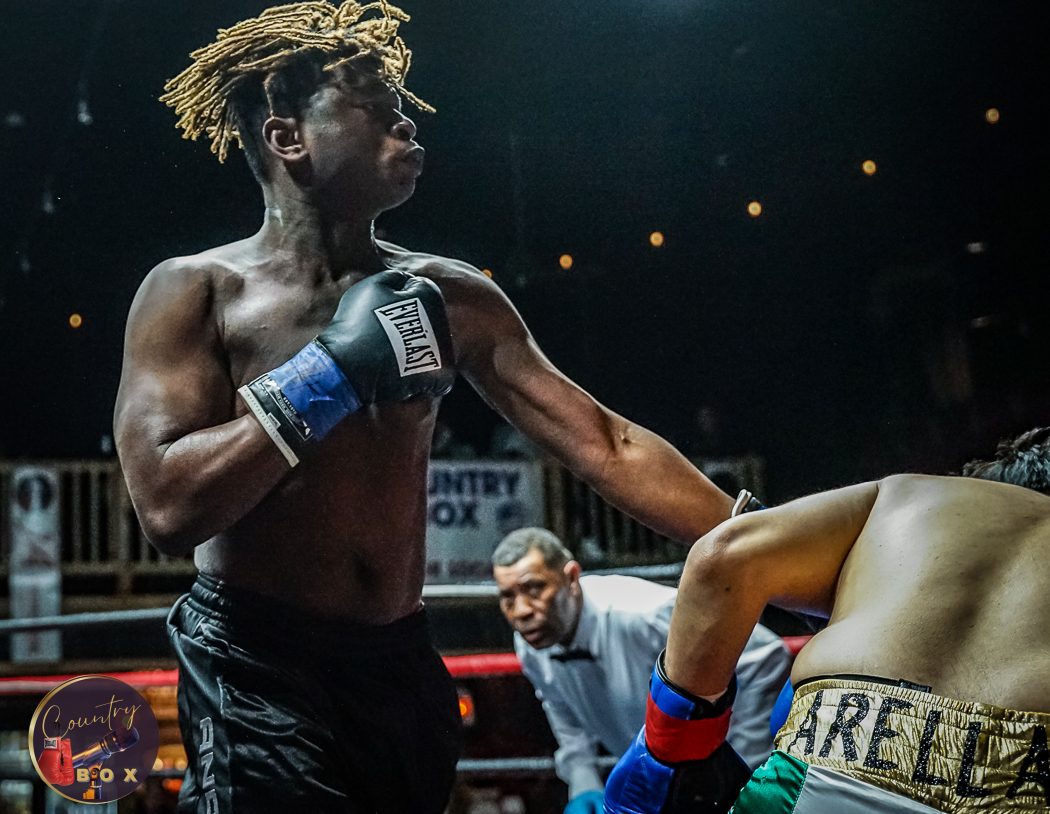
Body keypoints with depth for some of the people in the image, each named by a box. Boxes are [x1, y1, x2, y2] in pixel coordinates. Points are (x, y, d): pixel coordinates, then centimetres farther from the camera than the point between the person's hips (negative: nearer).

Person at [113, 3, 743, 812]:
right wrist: (331, 372, -18)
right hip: (257, 667, -5)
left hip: (403, 668, 5)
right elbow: (170, 508, -20)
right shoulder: (196, 293, -6)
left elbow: (607, 445, 1)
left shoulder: (448, 298, 4)